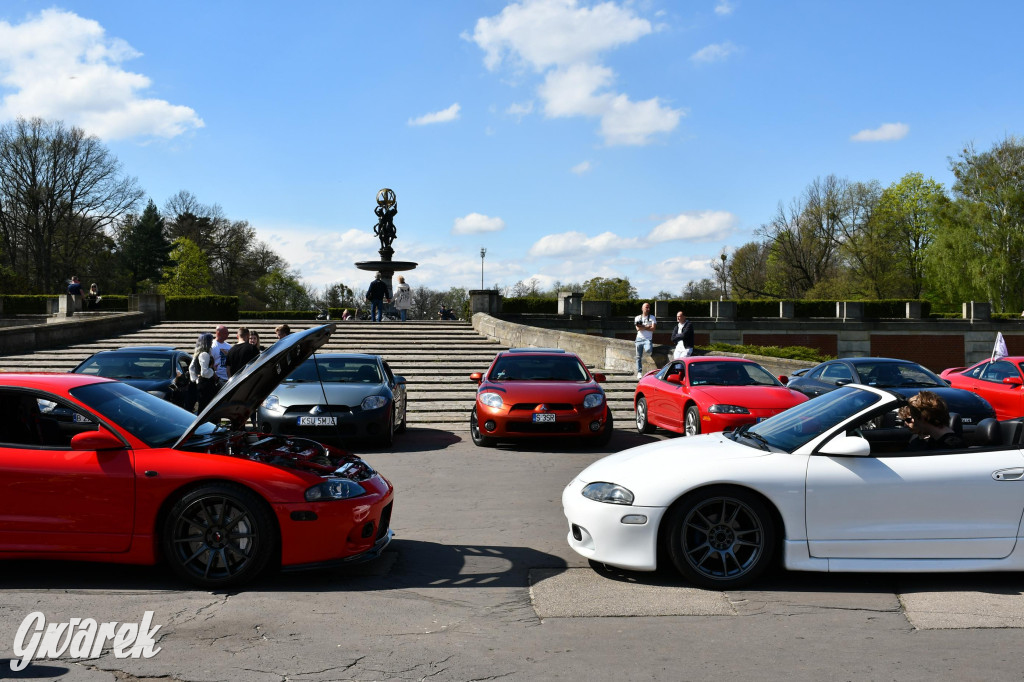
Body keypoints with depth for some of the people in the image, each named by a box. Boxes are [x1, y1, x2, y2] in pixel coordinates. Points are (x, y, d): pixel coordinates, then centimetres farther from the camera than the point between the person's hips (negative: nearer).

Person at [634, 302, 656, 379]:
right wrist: (648, 327, -7)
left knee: (648, 350, -33)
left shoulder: (652, 317, 8)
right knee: (639, 357, 1)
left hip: (648, 339, -2)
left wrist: (642, 327, -8)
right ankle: (639, 372, 8)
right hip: (639, 338, 2)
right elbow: (638, 328, -4)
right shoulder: (637, 318, 10)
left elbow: (653, 329, -5)